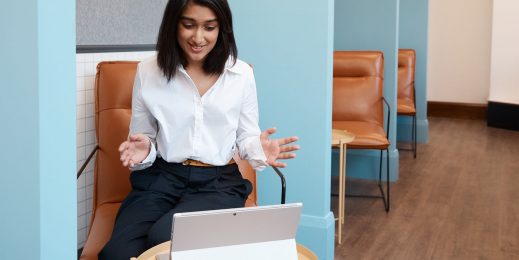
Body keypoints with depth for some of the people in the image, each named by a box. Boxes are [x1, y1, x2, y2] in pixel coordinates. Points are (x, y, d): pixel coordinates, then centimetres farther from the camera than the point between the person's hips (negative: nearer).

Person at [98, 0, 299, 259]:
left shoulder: (241, 73, 3)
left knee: (163, 238, -30)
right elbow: (143, 136, 12)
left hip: (219, 183, -1)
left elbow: (246, 137, 11)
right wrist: (143, 150, -12)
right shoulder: (148, 71, 3)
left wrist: (258, 149, -13)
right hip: (159, 178, 1)